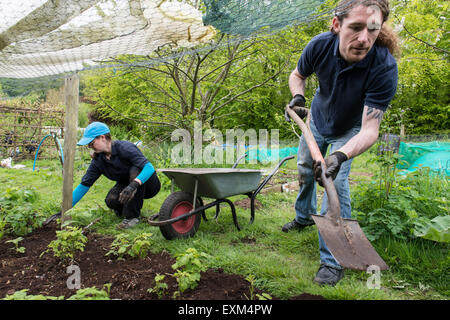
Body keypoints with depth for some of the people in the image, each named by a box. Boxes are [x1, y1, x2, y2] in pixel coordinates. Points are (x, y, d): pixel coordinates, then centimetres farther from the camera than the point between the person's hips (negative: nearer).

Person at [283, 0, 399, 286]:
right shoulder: (320, 45, -28)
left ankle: (332, 261, -6)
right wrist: (298, 97, -27)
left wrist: (341, 155, -58)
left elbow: (369, 130, -40)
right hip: (318, 118, 4)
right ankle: (304, 217, 46)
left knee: (336, 184, -18)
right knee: (305, 169, 17)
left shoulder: (384, 67, -37)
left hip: (348, 130, -4)